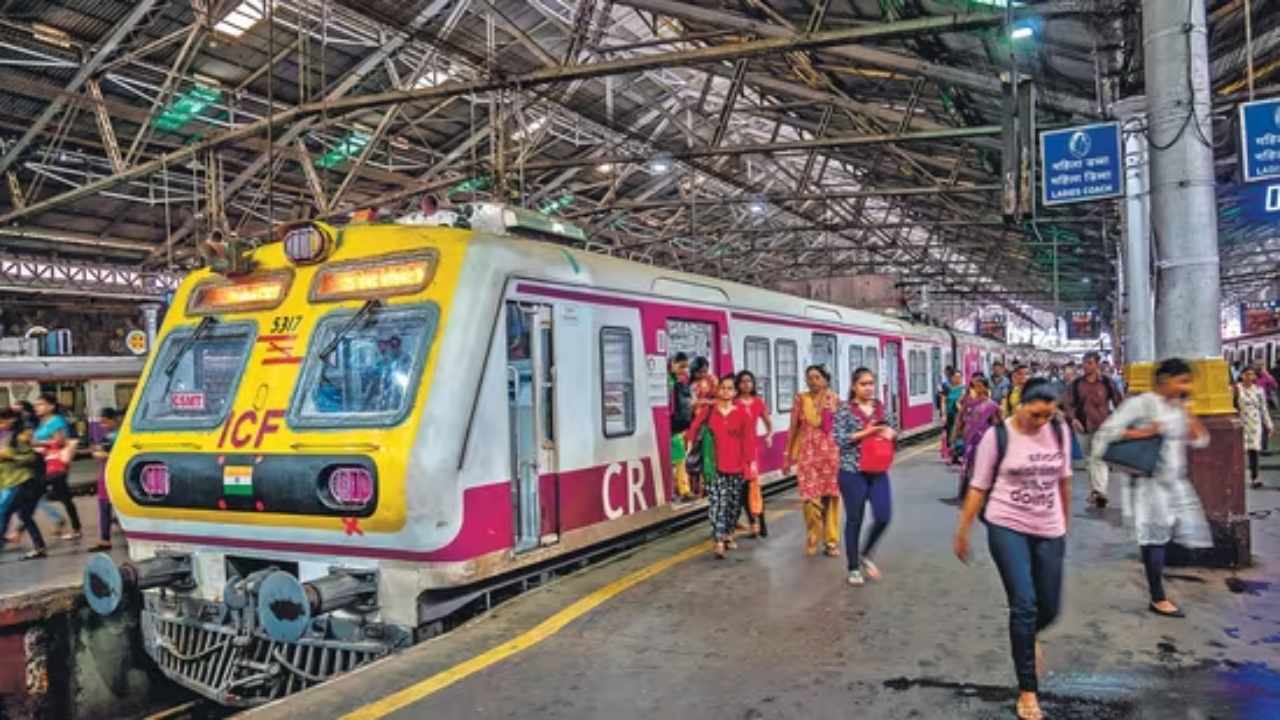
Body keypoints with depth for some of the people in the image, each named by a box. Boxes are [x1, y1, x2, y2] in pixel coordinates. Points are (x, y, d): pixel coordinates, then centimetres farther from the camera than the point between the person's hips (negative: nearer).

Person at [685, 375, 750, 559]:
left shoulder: (742, 412, 2)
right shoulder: (709, 410, 2)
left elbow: (747, 439, 1)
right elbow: (694, 429, 3)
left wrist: (750, 462, -3)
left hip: (736, 465, 2)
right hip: (715, 465, -2)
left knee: (733, 502, 14)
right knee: (717, 502, -10)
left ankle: (728, 534, 32)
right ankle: (719, 541, -14)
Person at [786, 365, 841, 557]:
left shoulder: (833, 399, 4)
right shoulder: (801, 399, 1)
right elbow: (794, 428, 4)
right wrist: (788, 455, 5)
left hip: (830, 452, 1)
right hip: (807, 453, -1)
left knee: (830, 496, 3)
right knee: (811, 496, -6)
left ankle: (831, 540, 16)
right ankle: (812, 538, 14)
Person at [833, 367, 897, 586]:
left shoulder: (880, 406, 8)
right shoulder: (845, 409, -8)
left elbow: (890, 430, 17)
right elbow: (839, 439, -14)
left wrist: (891, 432, -6)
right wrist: (866, 432, -19)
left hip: (878, 470, 5)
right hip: (852, 471, -5)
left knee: (883, 516, 1)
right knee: (855, 519, 5)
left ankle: (865, 554, 27)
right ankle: (853, 567, 19)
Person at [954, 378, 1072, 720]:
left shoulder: (1059, 431, 0)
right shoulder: (998, 436, -11)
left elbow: (1063, 479, 13)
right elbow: (978, 487, -5)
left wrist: (1066, 521, 19)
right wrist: (962, 531, -3)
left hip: (1049, 530, 4)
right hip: (1007, 527, -4)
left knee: (1049, 608, 9)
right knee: (1024, 604, -10)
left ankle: (1027, 638, 46)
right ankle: (1027, 689, 4)